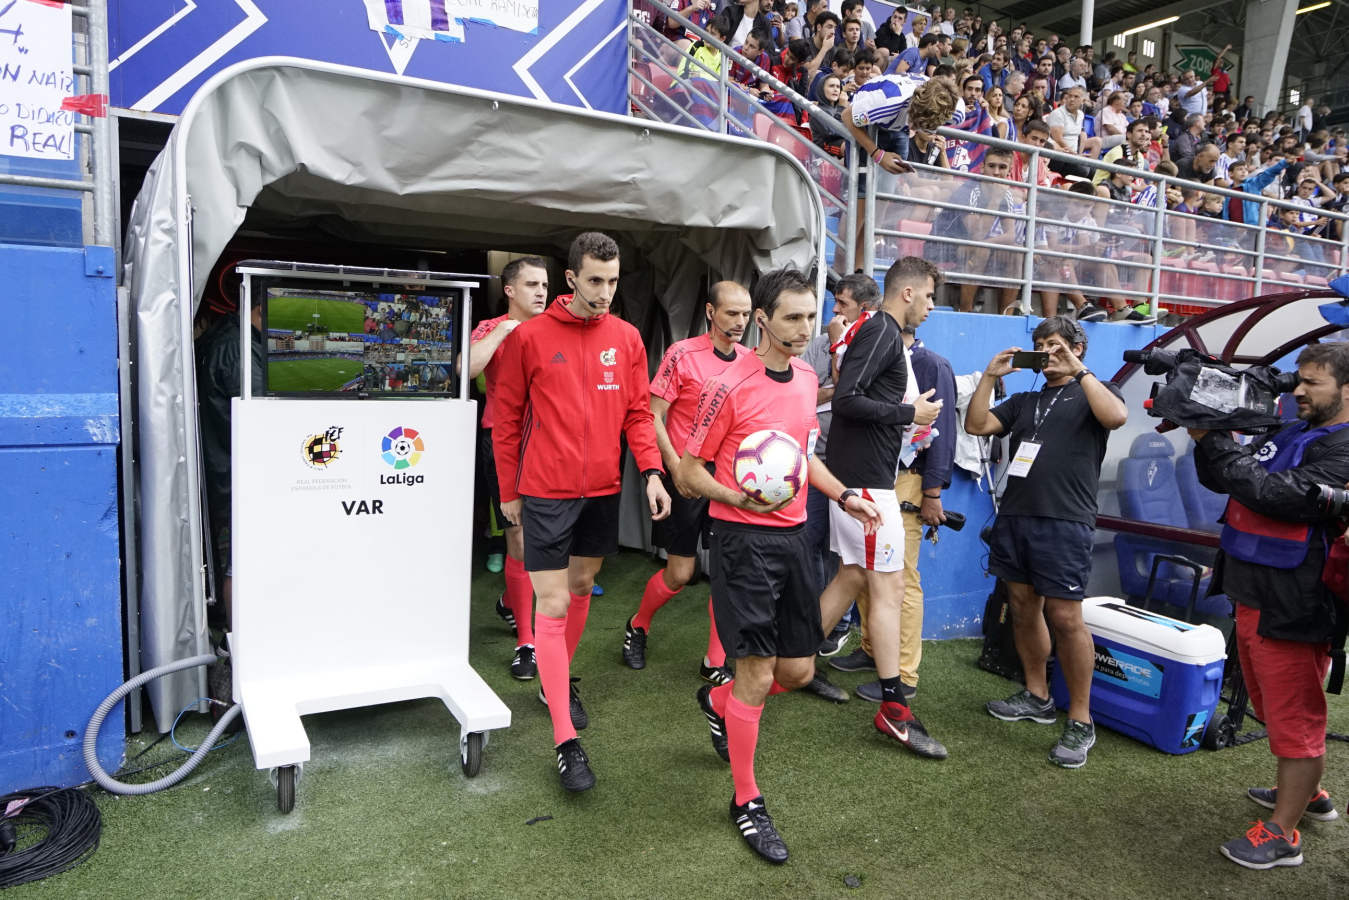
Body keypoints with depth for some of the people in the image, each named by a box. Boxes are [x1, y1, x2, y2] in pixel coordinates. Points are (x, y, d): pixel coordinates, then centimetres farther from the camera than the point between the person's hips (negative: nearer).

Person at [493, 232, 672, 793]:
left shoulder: (627, 339, 3)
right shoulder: (529, 337, -7)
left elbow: (638, 412, 6)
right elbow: (507, 420, -1)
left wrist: (652, 472, -8)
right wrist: (508, 492, 2)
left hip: (602, 491, 5)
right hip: (545, 493, -4)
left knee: (582, 586, 18)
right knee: (552, 605, -4)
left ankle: (558, 681, 42)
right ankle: (566, 742, 1)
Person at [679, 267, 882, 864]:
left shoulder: (806, 377, 8)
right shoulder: (729, 388, -14)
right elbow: (689, 469, -9)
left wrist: (842, 495, 11)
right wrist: (739, 499, -26)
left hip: (791, 535, 7)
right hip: (743, 540, -7)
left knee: (798, 670, 12)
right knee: (757, 674, -2)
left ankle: (718, 704, 43)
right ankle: (746, 802, 18)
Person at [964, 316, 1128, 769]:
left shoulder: (1091, 392, 8)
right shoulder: (1025, 401, 23)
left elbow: (1116, 416, -15)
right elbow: (976, 425, 12)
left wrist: (1079, 371, -14)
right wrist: (990, 376, 6)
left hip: (1064, 522, -6)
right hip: (1014, 515, 6)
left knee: (1065, 617, -9)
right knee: (1023, 607, 11)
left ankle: (1080, 721, 1)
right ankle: (1036, 696, 26)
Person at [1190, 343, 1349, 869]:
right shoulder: (1288, 434, 13)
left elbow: (1277, 495, -27)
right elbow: (1221, 479, 15)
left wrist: (1216, 445, -21)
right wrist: (1206, 437, -3)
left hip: (1291, 608, -9)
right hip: (1253, 598, 9)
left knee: (1294, 716, 2)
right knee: (1274, 707, 23)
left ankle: (1282, 834, 12)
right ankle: (1306, 792, 43)